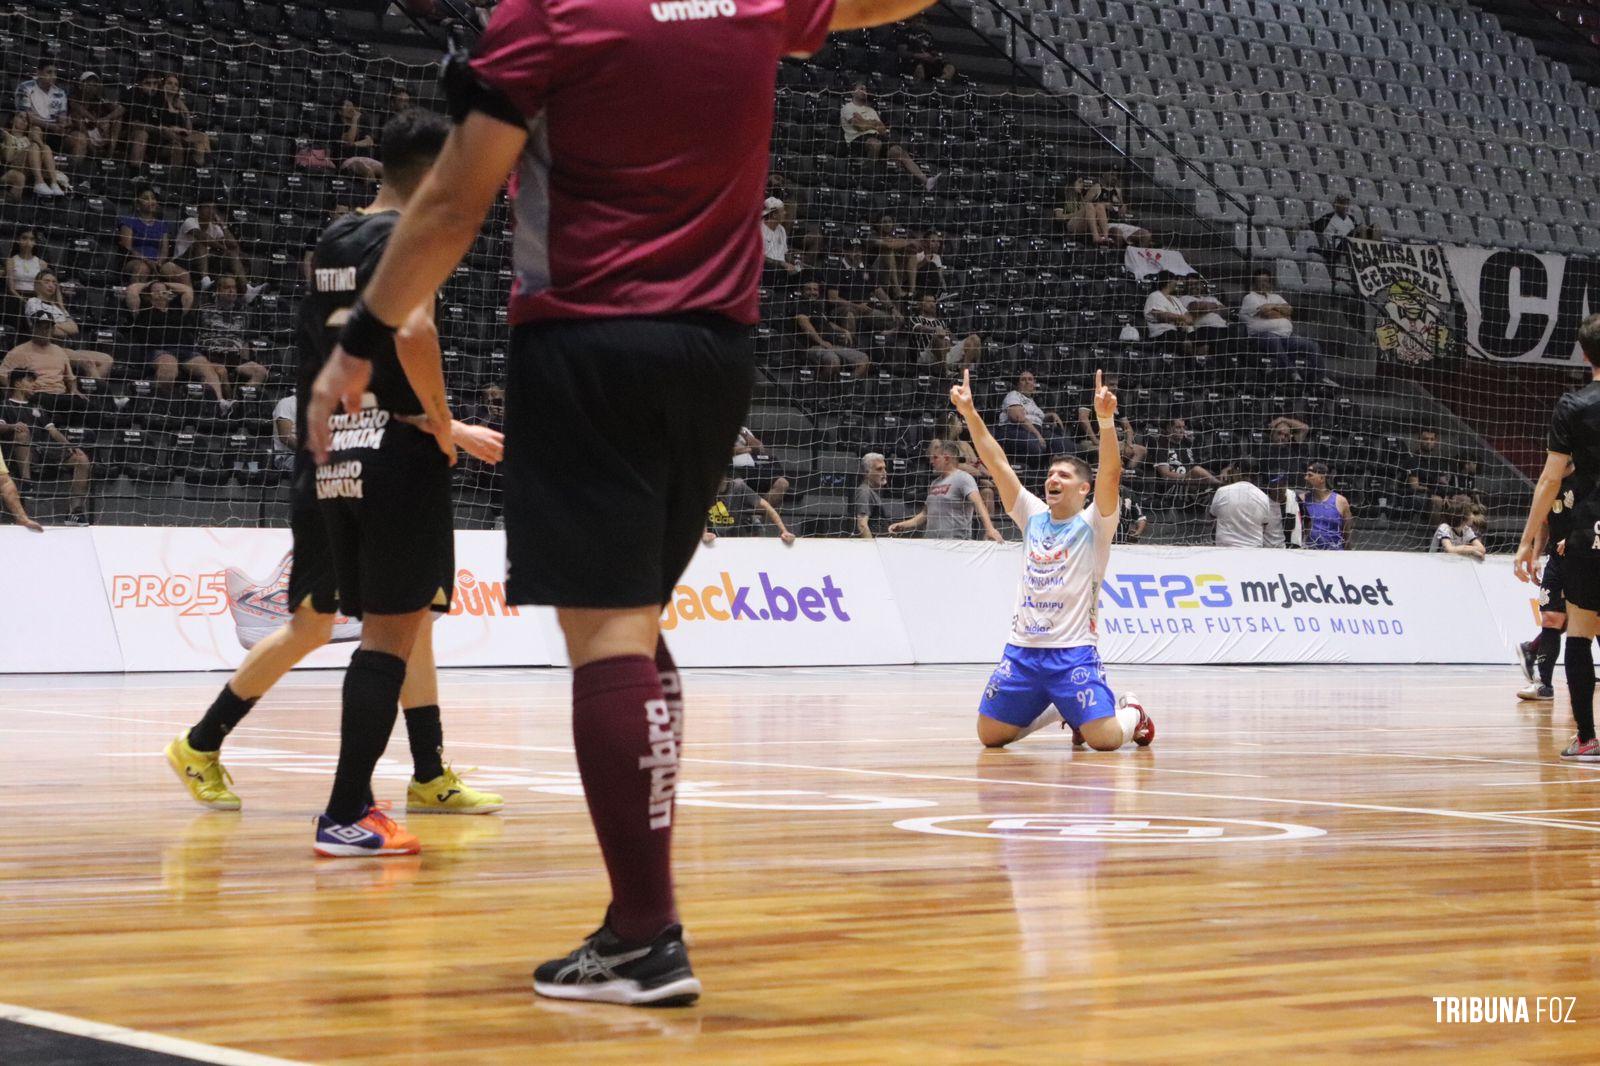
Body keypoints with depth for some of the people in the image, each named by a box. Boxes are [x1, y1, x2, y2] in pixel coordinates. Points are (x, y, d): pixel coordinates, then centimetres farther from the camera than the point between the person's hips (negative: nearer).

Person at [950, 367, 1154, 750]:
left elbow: (1111, 472, -19)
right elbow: (996, 462, 5)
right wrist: (969, 413, -3)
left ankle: (1130, 711, 21)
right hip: (1022, 650, 5)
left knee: (1105, 739, -16)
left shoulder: (1093, 524, -2)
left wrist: (1105, 420, -34)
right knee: (991, 736, 6)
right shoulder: (1033, 516, 10)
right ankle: (1058, 712, 31)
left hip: (1073, 653, -5)